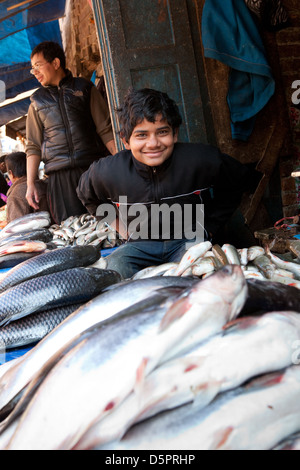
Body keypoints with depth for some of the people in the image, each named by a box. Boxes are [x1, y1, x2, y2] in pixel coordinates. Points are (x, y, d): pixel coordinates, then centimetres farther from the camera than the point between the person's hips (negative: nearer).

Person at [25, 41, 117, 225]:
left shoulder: (85, 88, 12)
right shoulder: (37, 101, 18)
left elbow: (106, 130, 6)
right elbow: (33, 147, 15)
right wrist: (30, 184, 6)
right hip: (60, 175, 2)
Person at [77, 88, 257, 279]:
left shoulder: (203, 160, -19)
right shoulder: (107, 172, -15)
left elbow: (239, 179, 3)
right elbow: (87, 195, 12)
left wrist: (210, 226, 1)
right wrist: (119, 224, 6)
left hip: (189, 239, -1)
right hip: (139, 245, 2)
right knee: (116, 264, -27)